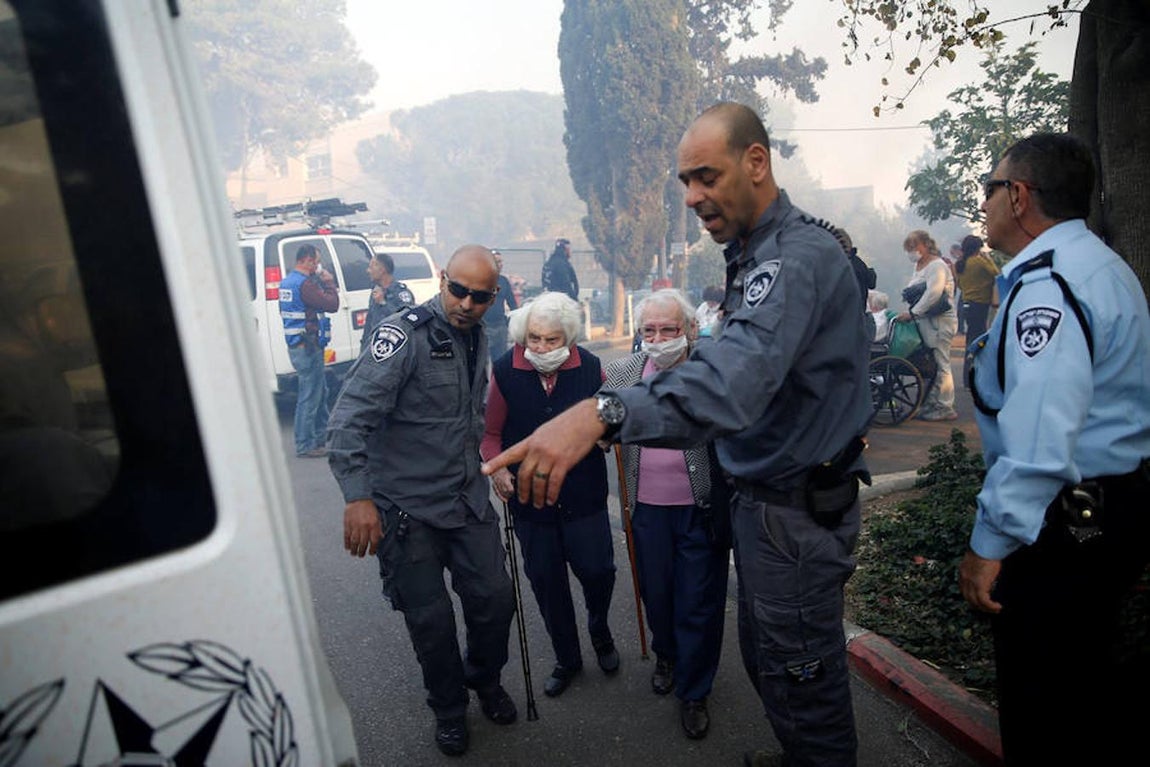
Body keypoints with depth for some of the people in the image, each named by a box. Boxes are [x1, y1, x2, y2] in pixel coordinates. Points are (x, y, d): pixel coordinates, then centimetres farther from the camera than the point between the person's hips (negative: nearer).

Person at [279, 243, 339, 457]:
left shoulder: (287, 282, 14)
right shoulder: (304, 284, -18)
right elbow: (332, 304, -20)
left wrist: (322, 283, 12)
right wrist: (329, 283, -5)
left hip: (296, 345, 10)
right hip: (308, 346, -10)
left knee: (320, 393, 20)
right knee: (309, 397, -2)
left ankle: (321, 437, 31)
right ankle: (305, 446, 5)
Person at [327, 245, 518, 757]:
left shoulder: (477, 339, 8)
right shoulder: (403, 334, -17)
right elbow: (350, 417, -23)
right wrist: (357, 497, -30)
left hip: (468, 499, 6)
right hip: (407, 507, -6)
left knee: (495, 598, 9)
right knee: (430, 618, 6)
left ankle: (485, 680, 40)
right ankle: (448, 709, 33)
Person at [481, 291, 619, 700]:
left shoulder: (590, 367, -9)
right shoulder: (504, 371, -10)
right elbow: (491, 433, 0)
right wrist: (497, 466, -17)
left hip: (584, 496, 0)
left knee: (597, 571, 5)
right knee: (546, 582, 14)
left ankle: (599, 628, 42)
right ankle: (566, 658, 38)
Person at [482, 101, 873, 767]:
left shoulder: (799, 255, -25)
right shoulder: (755, 252, 11)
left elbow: (737, 377, -42)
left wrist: (605, 413, -54)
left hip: (798, 507, -10)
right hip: (764, 494, 10)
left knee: (799, 672, 10)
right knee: (764, 655, 25)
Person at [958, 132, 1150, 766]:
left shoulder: (1048, 283, -20)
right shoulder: (1099, 265, 14)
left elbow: (1037, 441, -29)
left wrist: (990, 542, -23)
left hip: (1064, 520, -11)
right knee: (1085, 681, 26)